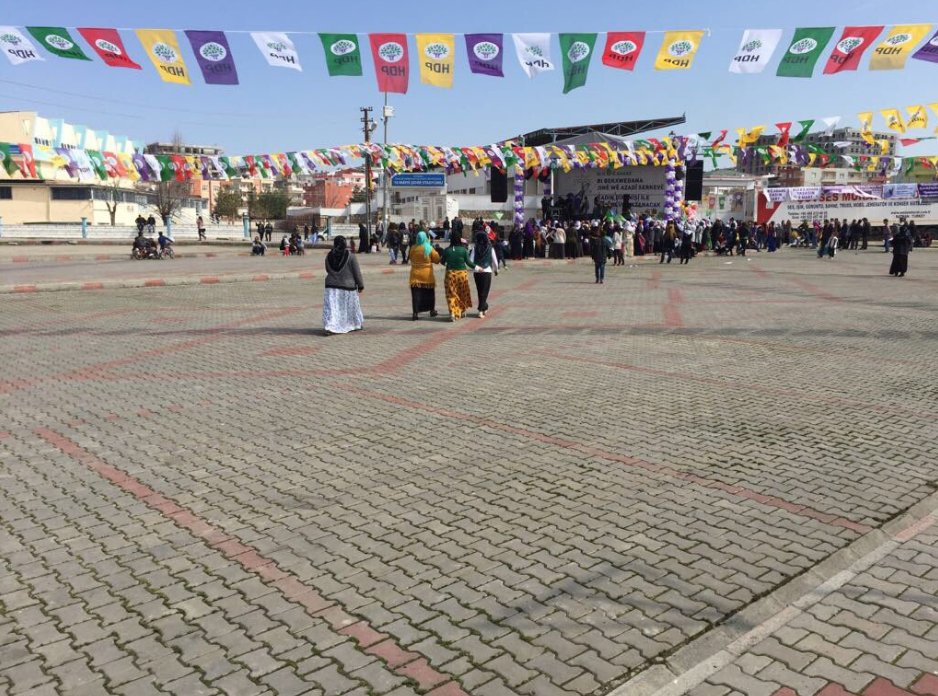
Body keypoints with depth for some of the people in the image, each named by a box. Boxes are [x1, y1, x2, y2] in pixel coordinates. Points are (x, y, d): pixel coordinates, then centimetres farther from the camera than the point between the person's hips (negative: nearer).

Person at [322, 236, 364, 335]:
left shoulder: (329, 256, -1)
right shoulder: (350, 256, -10)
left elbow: (328, 270, 11)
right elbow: (357, 272, -6)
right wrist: (360, 285, 2)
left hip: (331, 286, 1)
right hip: (348, 286, -1)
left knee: (331, 307, 0)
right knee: (351, 307, 16)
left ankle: (329, 327, -14)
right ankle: (356, 325, 31)